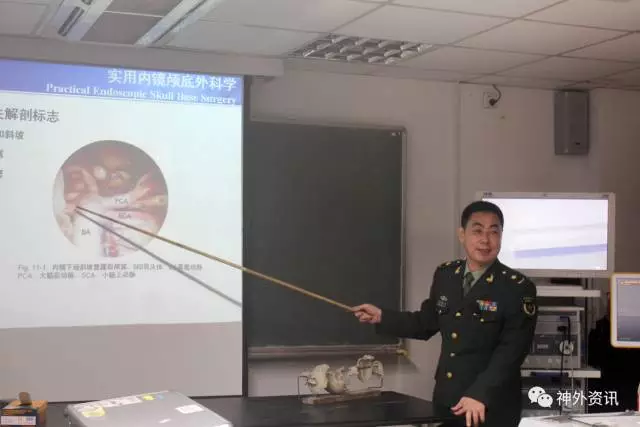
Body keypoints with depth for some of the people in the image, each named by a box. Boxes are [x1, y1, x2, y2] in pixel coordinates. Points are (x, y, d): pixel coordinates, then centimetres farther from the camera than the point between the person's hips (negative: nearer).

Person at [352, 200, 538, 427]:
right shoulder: (445, 275, 4)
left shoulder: (519, 288, -12)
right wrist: (382, 317, 6)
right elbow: (426, 322, 16)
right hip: (445, 401, 5)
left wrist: (480, 394, -28)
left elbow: (511, 351, -18)